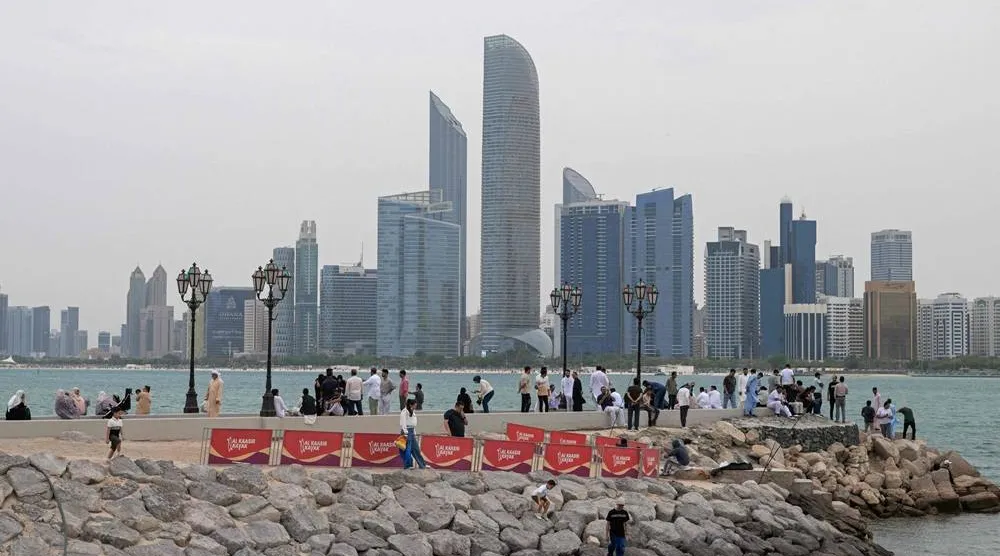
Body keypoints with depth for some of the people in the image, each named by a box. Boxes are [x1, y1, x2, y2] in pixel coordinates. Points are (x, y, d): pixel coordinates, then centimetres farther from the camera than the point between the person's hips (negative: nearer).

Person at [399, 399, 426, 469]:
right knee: (407, 449, -5)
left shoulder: (412, 412, 17)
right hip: (407, 431, -9)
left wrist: (414, 433, 17)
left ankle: (422, 465, 16)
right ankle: (407, 465, 2)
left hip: (412, 432, 9)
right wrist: (405, 433, -20)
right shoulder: (404, 412, -11)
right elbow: (403, 424, -16)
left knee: (416, 449, 12)